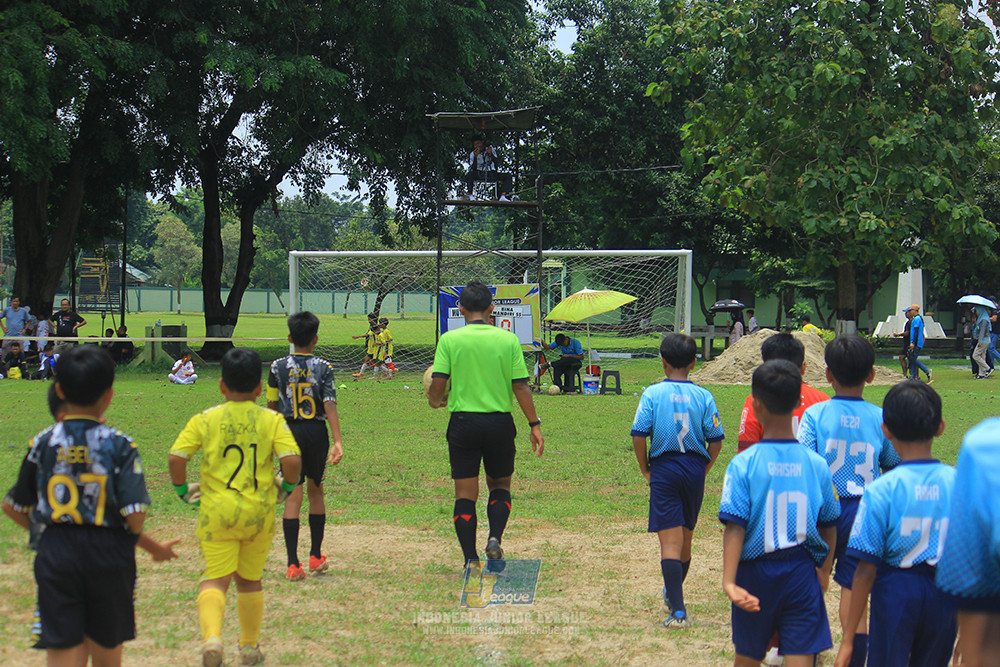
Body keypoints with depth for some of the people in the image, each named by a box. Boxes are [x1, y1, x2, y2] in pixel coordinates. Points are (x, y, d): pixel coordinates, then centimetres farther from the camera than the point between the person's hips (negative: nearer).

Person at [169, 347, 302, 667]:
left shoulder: (204, 420, -2)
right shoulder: (272, 420, -2)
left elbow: (176, 457, -9)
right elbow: (292, 460, -13)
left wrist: (182, 490, 7)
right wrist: (286, 486, 7)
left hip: (217, 511, -1)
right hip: (259, 512, 1)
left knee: (215, 578, 0)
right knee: (250, 580, 18)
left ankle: (211, 637, -26)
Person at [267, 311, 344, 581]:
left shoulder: (278, 367, -1)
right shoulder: (323, 367, -3)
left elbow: (271, 404, 6)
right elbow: (330, 405, -11)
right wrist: (338, 441, -15)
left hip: (289, 431, -1)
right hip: (317, 432, 1)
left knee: (292, 496, -2)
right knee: (315, 490, 19)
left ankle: (293, 563, -9)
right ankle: (316, 556, 26)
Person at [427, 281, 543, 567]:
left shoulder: (450, 339, -3)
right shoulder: (508, 339, -1)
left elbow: (437, 384, -7)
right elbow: (521, 386, -3)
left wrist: (436, 401, 16)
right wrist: (535, 425, 4)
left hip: (463, 423, -1)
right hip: (500, 422, 1)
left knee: (465, 493, 6)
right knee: (500, 486, 19)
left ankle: (471, 559, 3)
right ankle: (495, 538, -3)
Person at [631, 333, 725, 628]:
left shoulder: (652, 394, -6)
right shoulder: (703, 396, -1)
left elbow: (639, 436, -11)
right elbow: (715, 439, -2)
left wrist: (645, 469, 2)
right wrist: (704, 468, 12)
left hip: (664, 468, -3)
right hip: (695, 468, 3)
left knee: (670, 541, -5)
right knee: (685, 537, 20)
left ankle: (677, 610, -15)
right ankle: (673, 595, 39)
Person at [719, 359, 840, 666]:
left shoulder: (743, 464, -11)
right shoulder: (817, 465, -4)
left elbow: (735, 526, -19)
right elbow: (829, 526, 5)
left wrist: (729, 581, -24)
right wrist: (824, 571, 21)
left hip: (756, 572, 0)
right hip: (803, 573, 1)